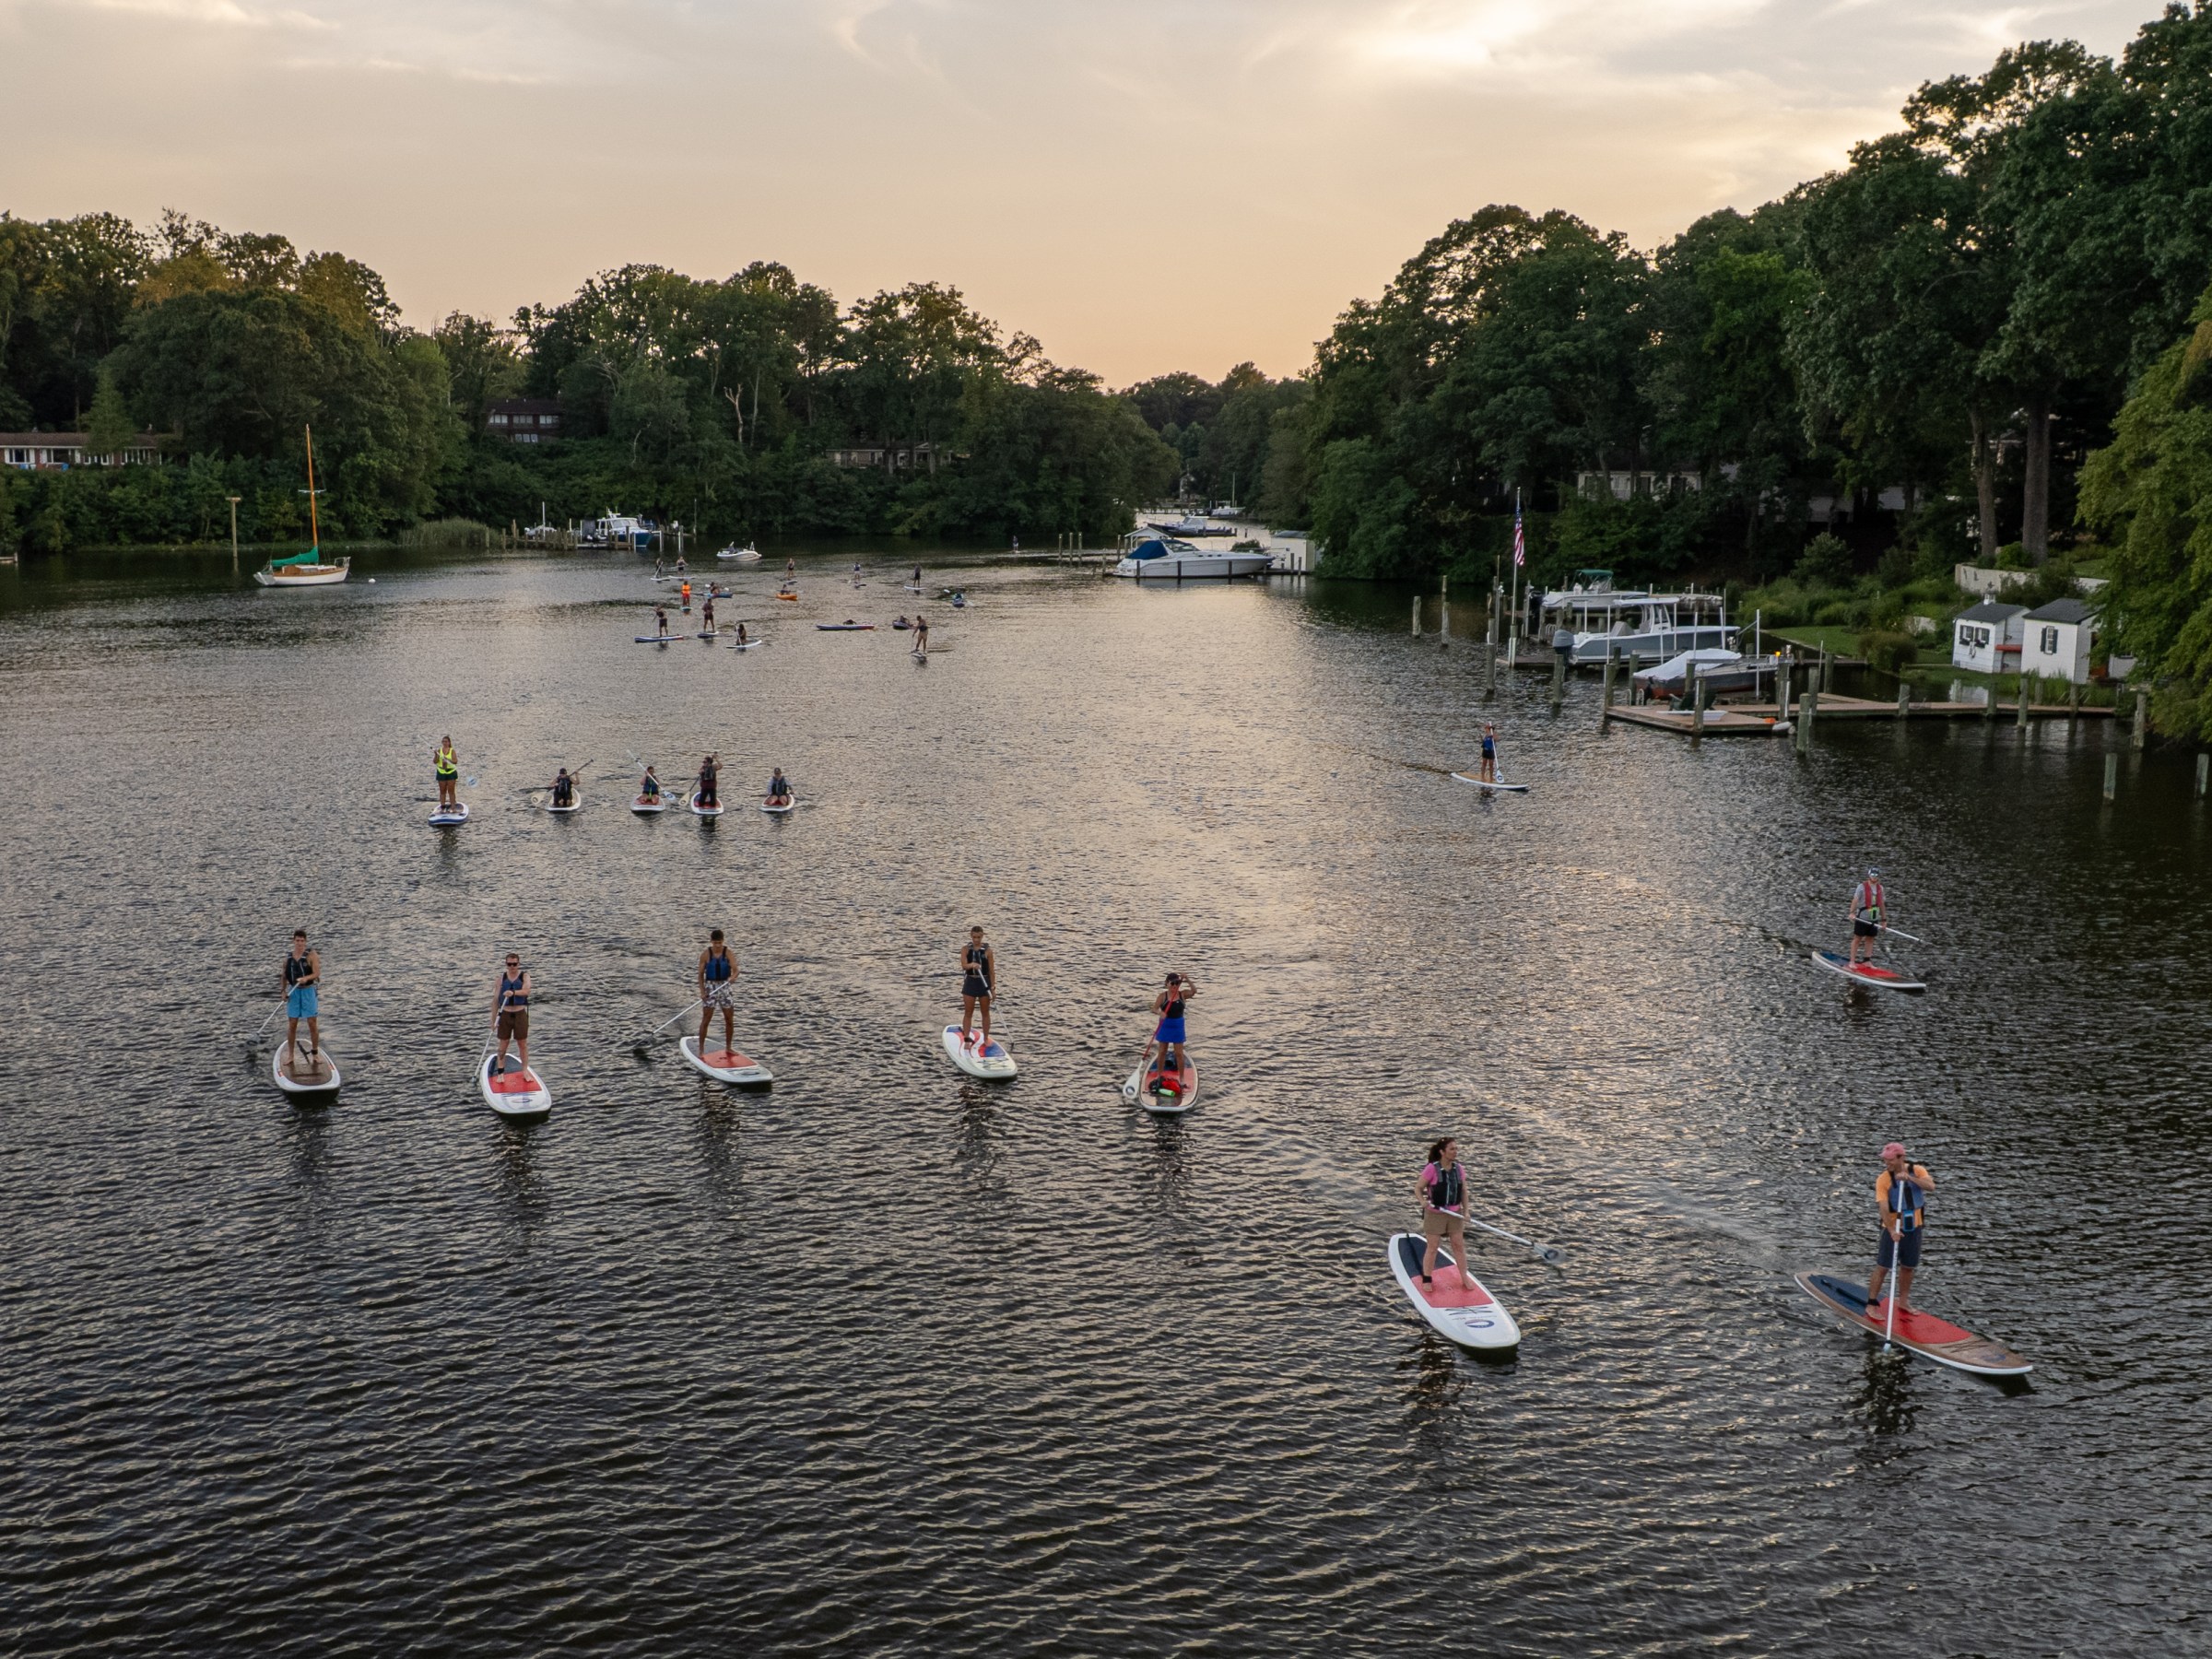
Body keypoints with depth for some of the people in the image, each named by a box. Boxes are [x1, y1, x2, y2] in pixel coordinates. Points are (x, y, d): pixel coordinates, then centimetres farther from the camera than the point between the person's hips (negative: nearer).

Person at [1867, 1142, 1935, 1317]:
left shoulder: (1917, 1170, -5)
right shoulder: (1883, 1179, -14)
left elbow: (1931, 1186, -23)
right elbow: (1884, 1208, -22)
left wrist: (1910, 1178, -35)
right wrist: (1892, 1230, -33)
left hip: (1914, 1228, 3)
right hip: (1893, 1229, -3)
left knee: (1908, 1267, 15)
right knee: (1883, 1267, -3)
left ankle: (1903, 1302, 30)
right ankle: (1871, 1305, 2)